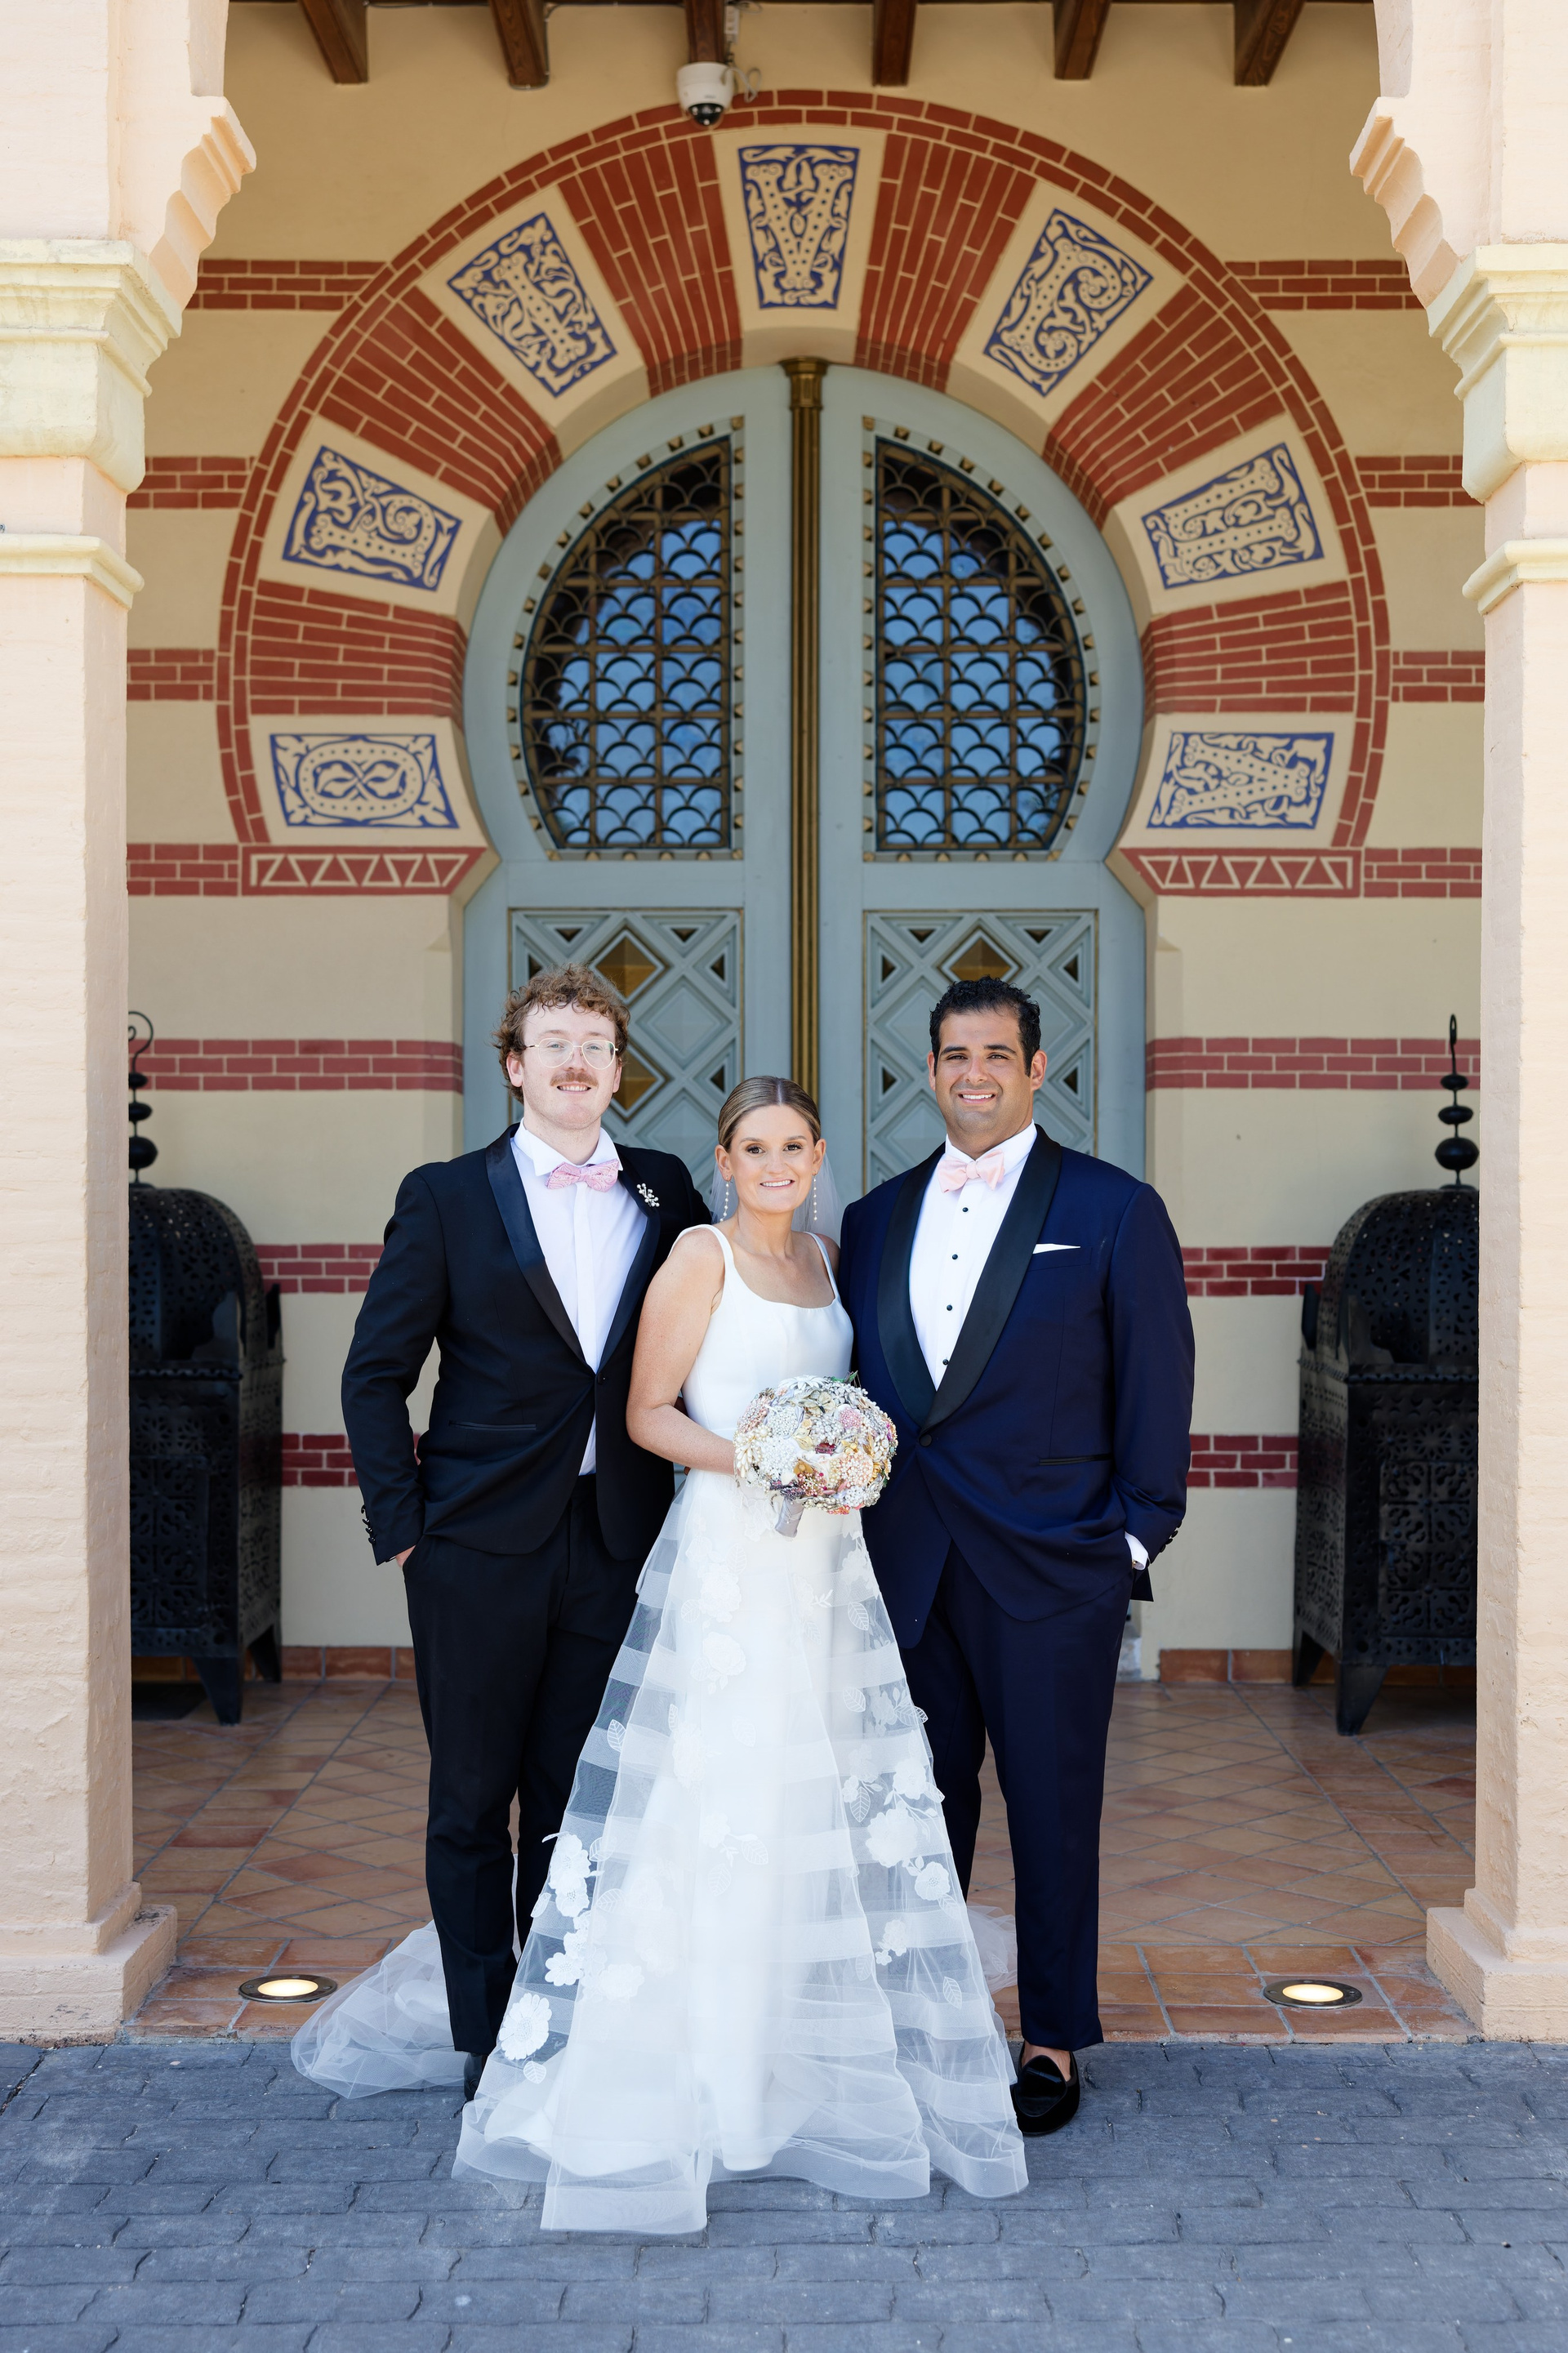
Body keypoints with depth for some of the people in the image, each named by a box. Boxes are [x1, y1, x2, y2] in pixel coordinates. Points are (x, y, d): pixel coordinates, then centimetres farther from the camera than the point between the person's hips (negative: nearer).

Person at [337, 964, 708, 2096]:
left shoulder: (666, 1193, 7)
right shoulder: (446, 1197, 0)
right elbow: (376, 1374, 1)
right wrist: (401, 1522, -5)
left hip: (615, 1540, 2)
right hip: (482, 1545, -2)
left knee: (579, 1801, 10)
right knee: (473, 1800, 7)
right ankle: (488, 2039, 20)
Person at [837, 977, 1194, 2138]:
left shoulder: (1115, 1211, -1)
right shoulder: (876, 1219, 11)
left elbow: (1157, 1384, -2)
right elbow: (852, 1384, 15)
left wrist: (1139, 1531, -5)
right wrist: (846, 1510, 7)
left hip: (1053, 1565, -3)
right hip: (905, 1565, 4)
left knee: (1053, 1810, 6)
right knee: (920, 1805, 10)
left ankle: (1055, 2043, 19)